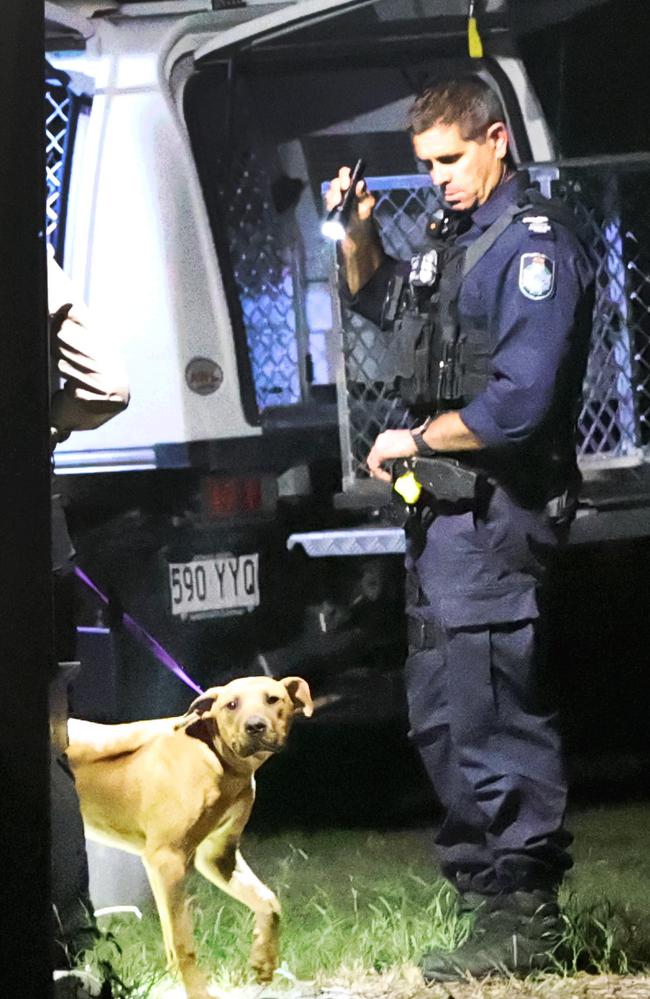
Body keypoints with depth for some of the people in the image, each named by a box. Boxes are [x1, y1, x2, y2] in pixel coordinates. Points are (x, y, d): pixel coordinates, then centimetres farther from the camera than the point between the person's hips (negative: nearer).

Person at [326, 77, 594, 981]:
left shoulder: (534, 245, -16)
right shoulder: (454, 235, 14)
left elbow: (518, 404, -24)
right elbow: (381, 301, 35)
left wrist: (411, 442, -12)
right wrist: (359, 234, 14)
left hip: (495, 514, -11)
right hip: (443, 513, 11)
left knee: (491, 715, -12)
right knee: (441, 713, 16)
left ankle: (522, 923, -11)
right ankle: (493, 890, 24)